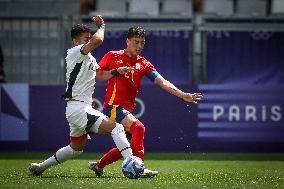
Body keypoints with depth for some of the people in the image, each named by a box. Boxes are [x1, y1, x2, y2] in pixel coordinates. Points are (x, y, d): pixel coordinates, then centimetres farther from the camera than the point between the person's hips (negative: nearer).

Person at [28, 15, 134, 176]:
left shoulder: (89, 59, 18)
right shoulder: (74, 53, -11)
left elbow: (100, 73, 33)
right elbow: (97, 40, -27)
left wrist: (117, 71, 16)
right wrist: (101, 26, -9)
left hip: (83, 107, 11)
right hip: (78, 107, -11)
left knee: (76, 148, 25)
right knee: (116, 128, -23)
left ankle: (40, 167, 35)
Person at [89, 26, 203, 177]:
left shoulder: (143, 64, 10)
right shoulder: (113, 56, 2)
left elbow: (162, 82, 2)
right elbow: (96, 74, 1)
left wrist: (183, 95, -8)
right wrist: (115, 72, -14)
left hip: (127, 110, 7)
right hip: (113, 106, -7)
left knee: (129, 145, 10)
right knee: (138, 127, -28)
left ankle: (99, 165, 26)